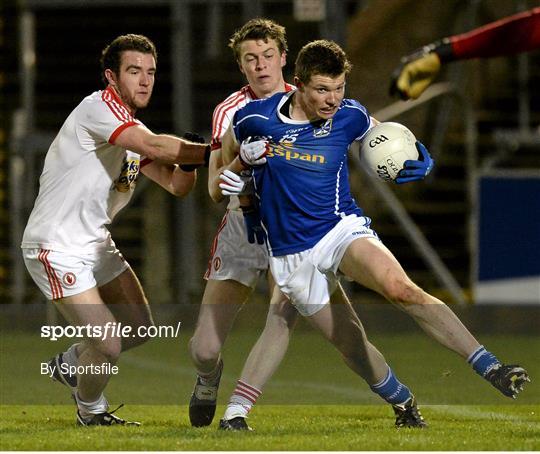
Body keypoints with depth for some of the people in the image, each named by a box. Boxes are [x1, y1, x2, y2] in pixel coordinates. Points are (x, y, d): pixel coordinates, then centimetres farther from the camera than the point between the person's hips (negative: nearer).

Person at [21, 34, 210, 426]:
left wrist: (190, 161, -15)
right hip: (57, 249, -10)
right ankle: (92, 412, 16)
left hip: (96, 243, 10)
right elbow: (153, 147, -32)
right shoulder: (98, 108, -18)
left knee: (140, 326, 15)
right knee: (108, 346, -13)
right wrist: (212, 150, -33)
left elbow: (176, 185, 5)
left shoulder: (134, 129, 11)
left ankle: (69, 365, 36)